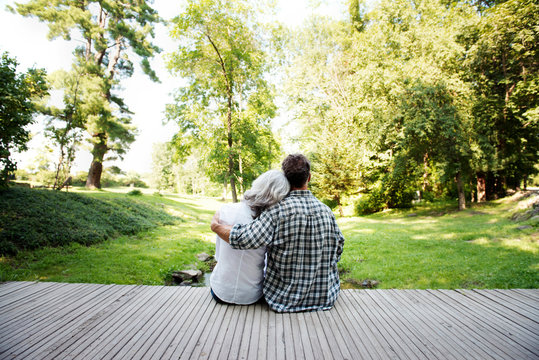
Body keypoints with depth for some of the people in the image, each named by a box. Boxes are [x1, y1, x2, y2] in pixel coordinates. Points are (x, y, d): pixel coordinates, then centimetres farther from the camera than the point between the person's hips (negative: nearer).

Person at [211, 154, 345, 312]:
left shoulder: (278, 210, -21)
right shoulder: (326, 211, -6)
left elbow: (243, 239, -29)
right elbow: (338, 250, 4)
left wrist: (215, 225, -12)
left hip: (286, 298, -3)